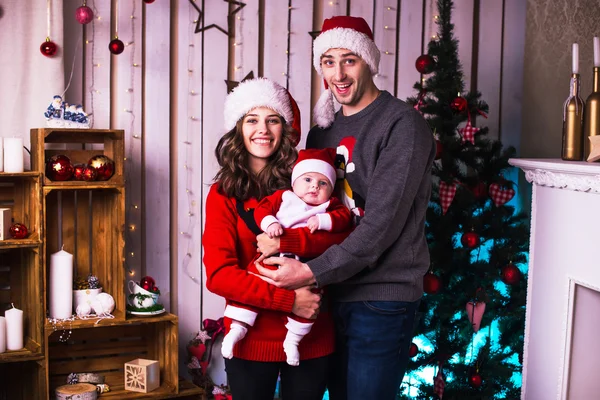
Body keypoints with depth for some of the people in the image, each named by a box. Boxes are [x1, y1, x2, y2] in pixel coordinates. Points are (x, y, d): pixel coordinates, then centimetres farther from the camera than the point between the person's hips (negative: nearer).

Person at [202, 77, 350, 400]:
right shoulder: (223, 193, -5)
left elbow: (345, 236, -11)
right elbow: (218, 274, -13)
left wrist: (286, 241, -24)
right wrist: (287, 300, -21)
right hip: (252, 340, -1)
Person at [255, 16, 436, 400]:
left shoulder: (402, 123, -11)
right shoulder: (324, 130, 12)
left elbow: (383, 222, -19)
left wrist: (313, 272, -21)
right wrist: (277, 240, -4)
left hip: (383, 299, -7)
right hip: (331, 295, 7)